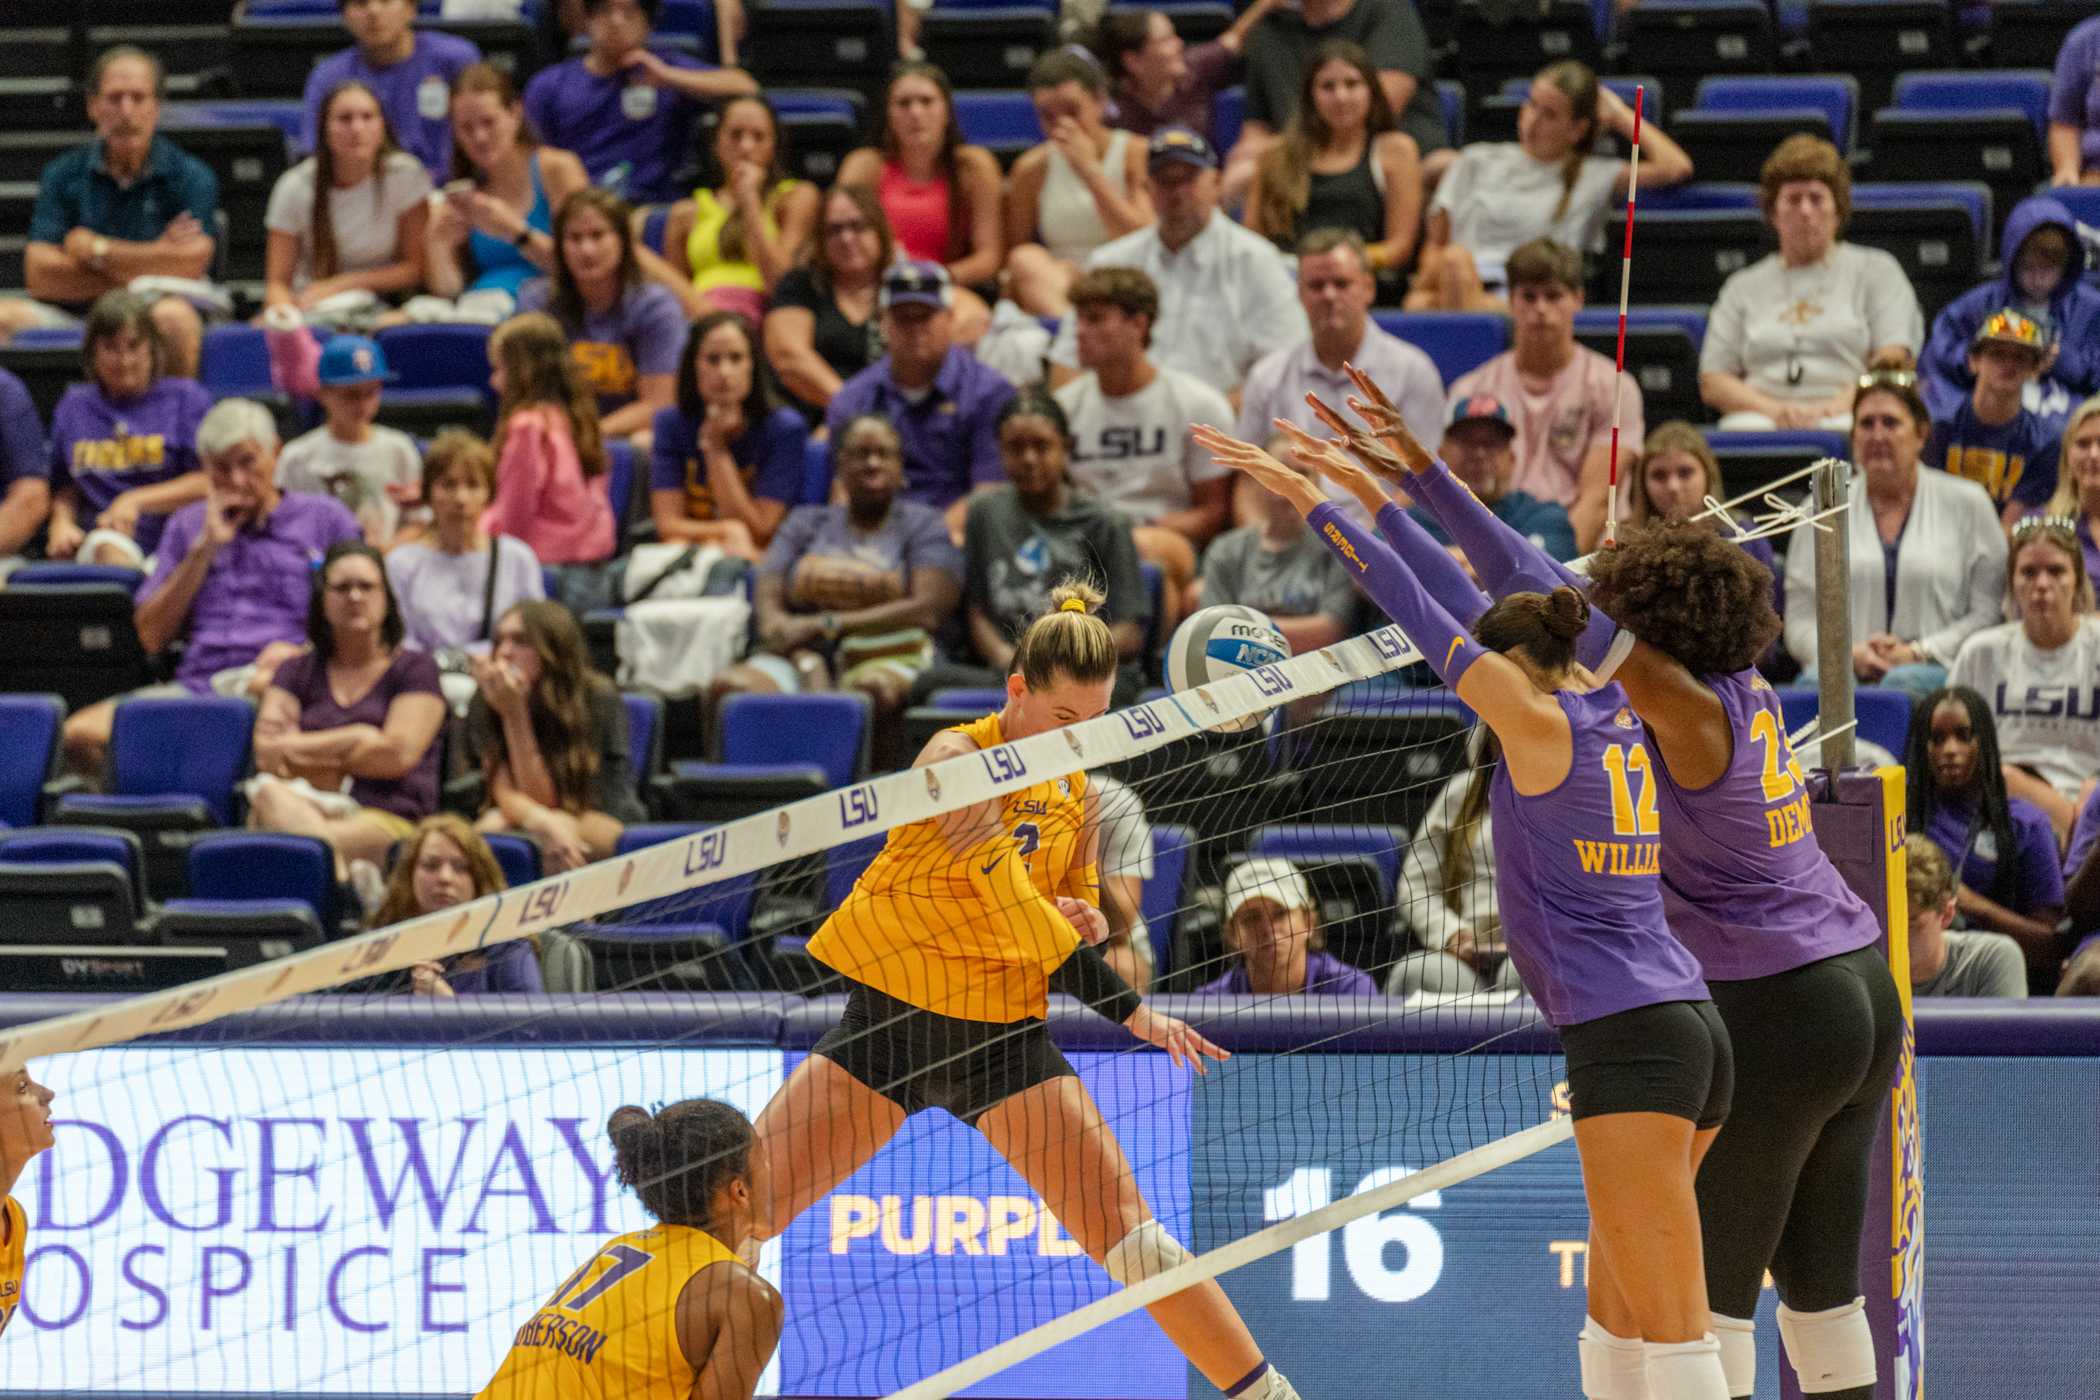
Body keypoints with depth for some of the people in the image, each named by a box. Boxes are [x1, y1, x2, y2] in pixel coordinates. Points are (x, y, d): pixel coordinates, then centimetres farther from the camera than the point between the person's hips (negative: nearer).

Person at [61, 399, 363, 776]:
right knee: (79, 733, -25)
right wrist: (205, 549, 7)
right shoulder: (187, 526, 24)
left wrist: (300, 654, -9)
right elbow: (151, 637, 15)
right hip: (196, 686, 3)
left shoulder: (325, 518, 14)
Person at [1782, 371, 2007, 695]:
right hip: (1845, 668, 1)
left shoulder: (1967, 504, 12)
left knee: (1905, 681, -40)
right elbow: (1800, 621, 12)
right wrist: (1848, 655, -8)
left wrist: (1918, 653, -8)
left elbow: (1987, 613, 7)